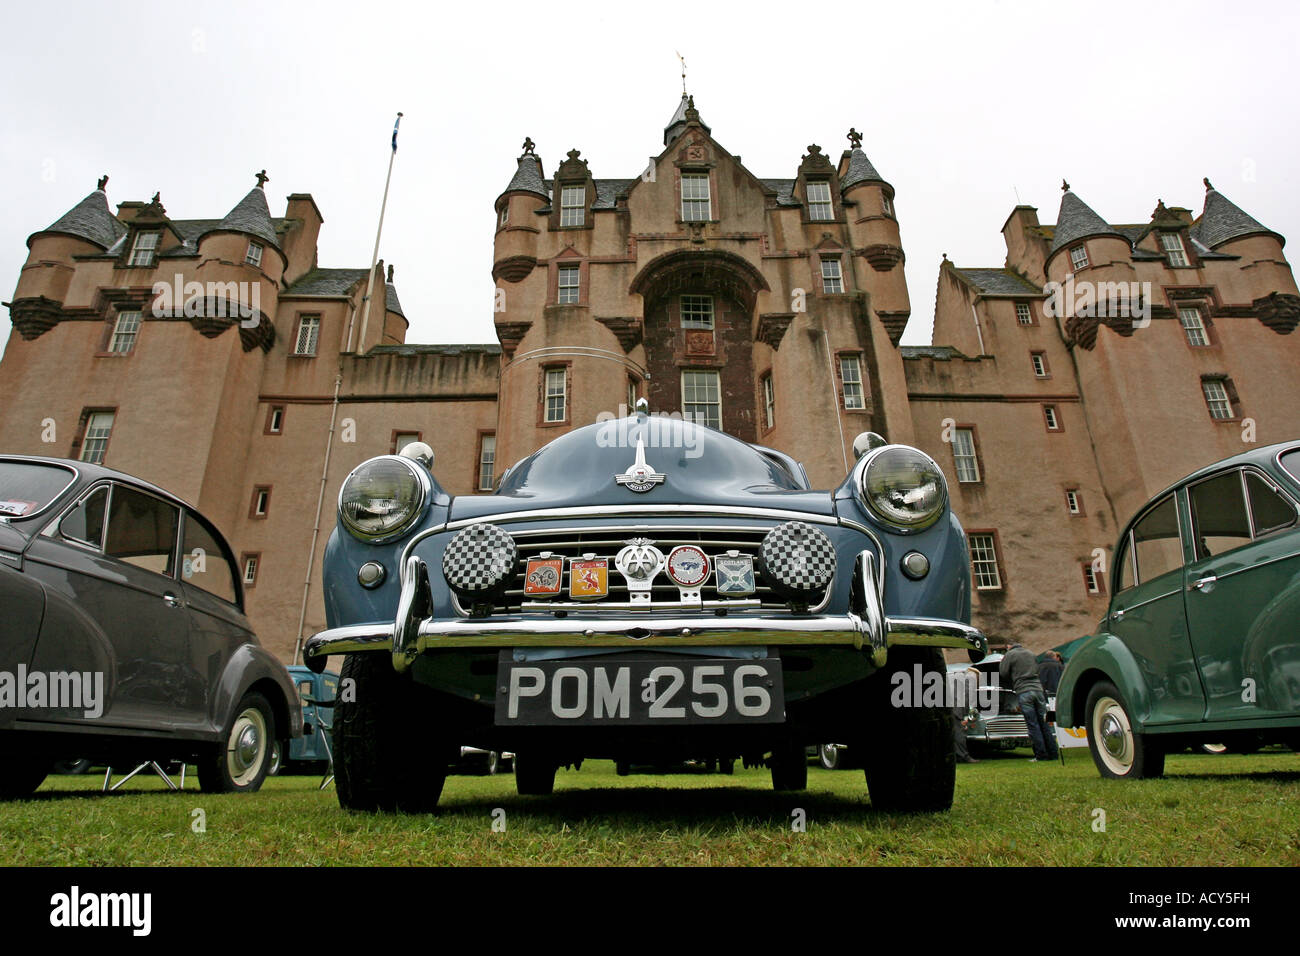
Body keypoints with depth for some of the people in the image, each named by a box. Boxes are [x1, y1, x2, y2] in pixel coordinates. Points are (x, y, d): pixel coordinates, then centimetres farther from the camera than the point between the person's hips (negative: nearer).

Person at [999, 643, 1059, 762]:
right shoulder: (1031, 653, 19)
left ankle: (1041, 755, -3)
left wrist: (1002, 661, 19)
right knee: (1044, 723, 9)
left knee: (1033, 725, -3)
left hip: (1023, 691, -5)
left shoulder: (1009, 654, 4)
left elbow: (1003, 673, 2)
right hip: (1037, 688, 5)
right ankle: (1052, 753, 10)